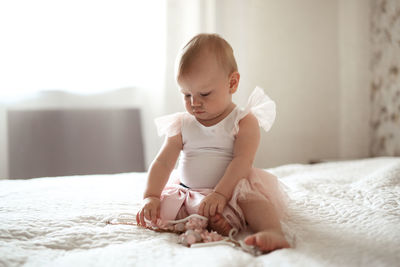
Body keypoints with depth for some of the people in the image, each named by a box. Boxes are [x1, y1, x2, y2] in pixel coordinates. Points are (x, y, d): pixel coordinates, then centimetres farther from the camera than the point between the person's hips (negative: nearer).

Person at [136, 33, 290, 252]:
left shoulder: (244, 122, -5)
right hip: (189, 195, 4)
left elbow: (242, 161, -18)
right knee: (159, 208, -20)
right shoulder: (181, 125, 8)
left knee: (248, 195, -34)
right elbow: (163, 162, 2)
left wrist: (220, 194, -32)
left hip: (232, 189, -4)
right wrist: (150, 197, -13)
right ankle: (212, 222, -35)